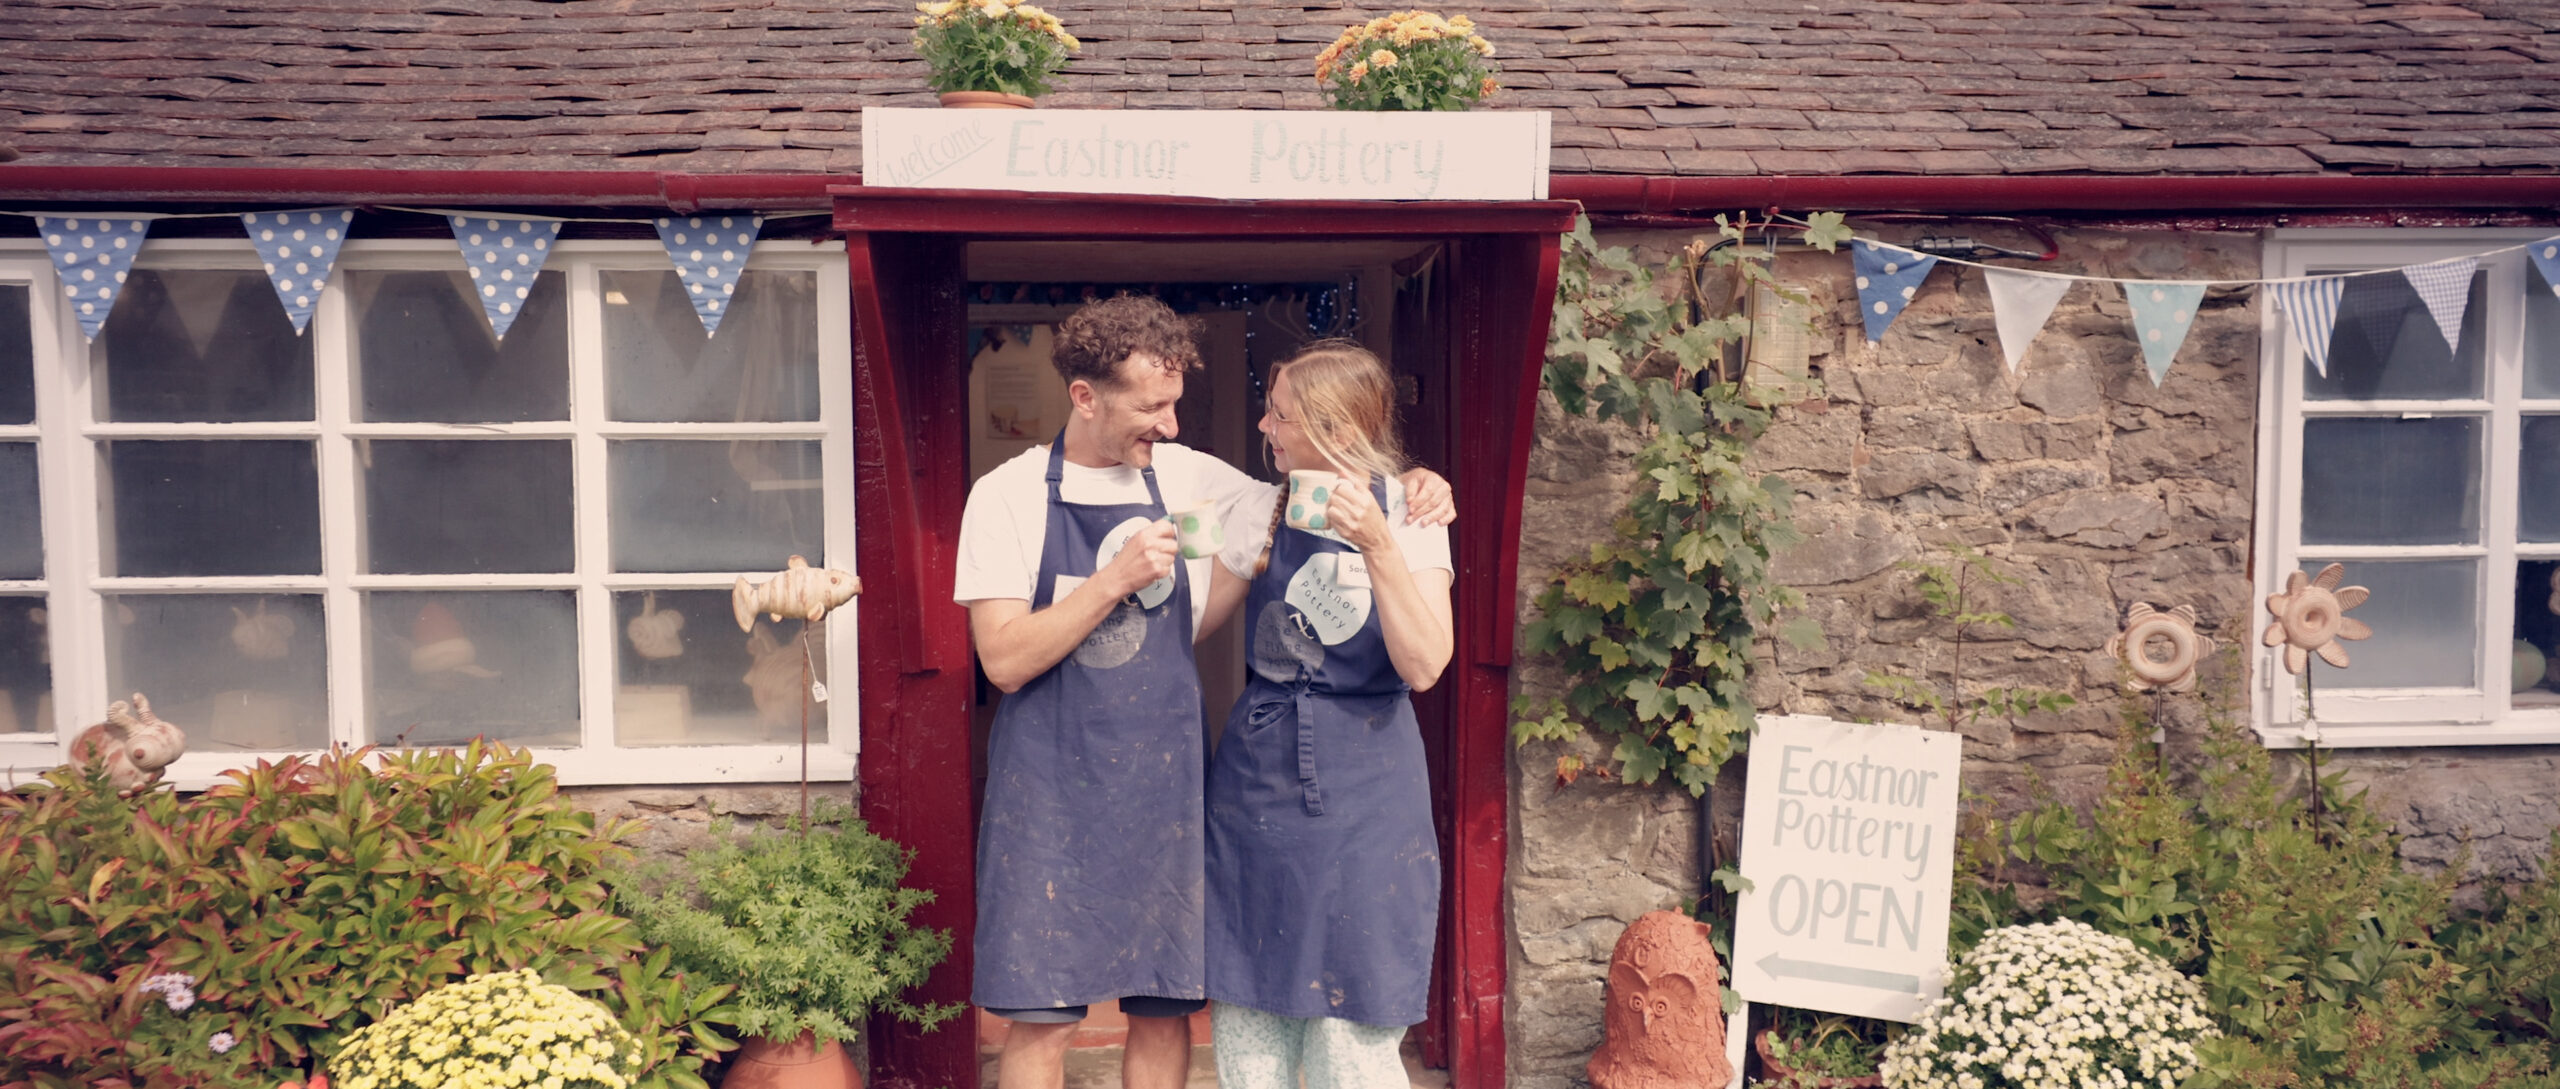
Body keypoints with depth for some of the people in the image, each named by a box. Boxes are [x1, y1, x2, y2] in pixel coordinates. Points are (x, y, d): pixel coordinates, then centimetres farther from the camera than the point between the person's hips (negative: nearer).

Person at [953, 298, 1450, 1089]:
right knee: (1042, 1017, 1)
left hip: (1166, 786, 3)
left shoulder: (1187, 477, 4)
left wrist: (1409, 486, -5)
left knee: (1166, 1009, 10)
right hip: (1053, 793, -3)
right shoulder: (1008, 495, -4)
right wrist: (1116, 579, -18)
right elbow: (1005, 659, -11)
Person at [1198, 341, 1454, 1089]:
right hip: (1256, 775, 4)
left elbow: (1423, 667, -14)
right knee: (1246, 1016, 9)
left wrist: (1377, 544, -20)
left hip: (1360, 787, -3)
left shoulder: (1407, 514, -2)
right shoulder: (1264, 510, 6)